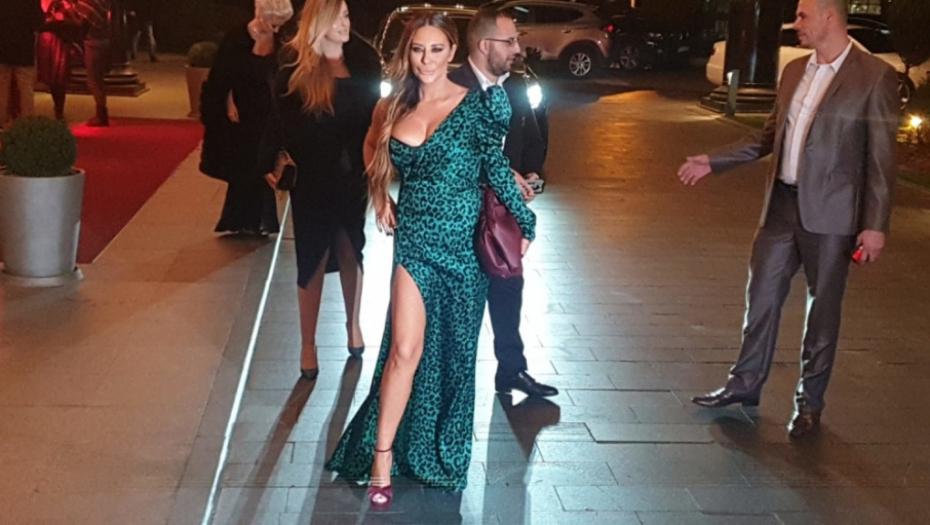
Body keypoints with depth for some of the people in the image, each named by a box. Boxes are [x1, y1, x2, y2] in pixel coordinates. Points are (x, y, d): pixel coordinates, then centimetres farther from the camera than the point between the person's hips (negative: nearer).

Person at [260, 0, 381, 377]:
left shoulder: (364, 60, -2)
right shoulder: (295, 66, -9)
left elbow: (375, 114, 2)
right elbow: (281, 120, -9)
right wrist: (271, 163, -19)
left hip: (354, 175, 3)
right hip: (312, 178, -3)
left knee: (351, 251, 18)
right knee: (313, 259, 5)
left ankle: (353, 324, 38)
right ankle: (308, 344, 18)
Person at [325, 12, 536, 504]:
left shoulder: (477, 104, -9)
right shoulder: (396, 106, 4)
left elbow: (497, 168, -7)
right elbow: (374, 149, 22)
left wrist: (525, 222, -7)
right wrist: (380, 195, 10)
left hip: (464, 242, -1)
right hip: (414, 238, 1)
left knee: (453, 349, 12)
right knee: (406, 348, -8)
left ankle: (443, 447, 33)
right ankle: (383, 456, 0)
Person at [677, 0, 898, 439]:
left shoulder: (874, 76, -10)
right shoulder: (794, 71, 9)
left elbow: (881, 156, -11)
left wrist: (875, 224, -13)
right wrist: (713, 162, 14)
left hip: (830, 213, -6)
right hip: (781, 205, 6)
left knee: (823, 308, 7)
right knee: (761, 296, 12)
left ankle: (810, 402, 21)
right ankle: (745, 383, 28)